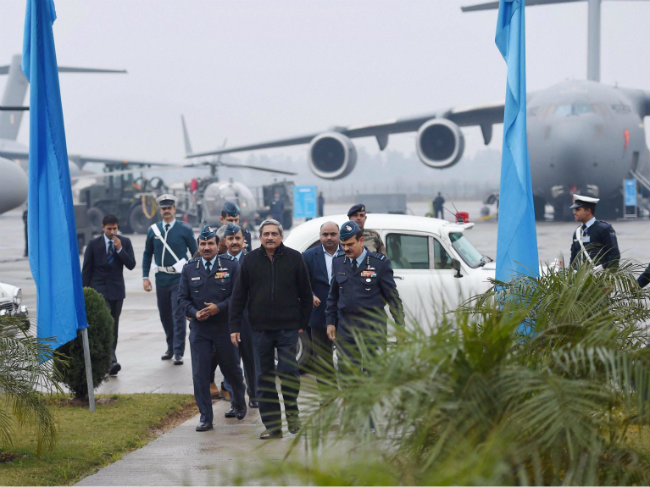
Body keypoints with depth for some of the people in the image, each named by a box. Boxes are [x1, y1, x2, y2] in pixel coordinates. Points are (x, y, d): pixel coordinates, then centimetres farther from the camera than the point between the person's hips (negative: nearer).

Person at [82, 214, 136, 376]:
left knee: (114, 326, 7)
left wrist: (120, 249, -16)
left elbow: (131, 265, -4)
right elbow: (86, 269, 0)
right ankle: (111, 361, -26)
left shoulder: (125, 242, 2)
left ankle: (108, 360, 16)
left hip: (117, 289, 3)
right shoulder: (93, 244, -3)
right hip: (99, 289, -3)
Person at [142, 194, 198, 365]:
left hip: (179, 278, -4)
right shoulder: (153, 230, 6)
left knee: (178, 315, -7)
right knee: (165, 316, 12)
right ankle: (170, 347, 28)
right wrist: (145, 277, 6)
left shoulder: (185, 230, -2)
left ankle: (178, 352, -3)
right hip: (161, 279, 4)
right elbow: (147, 254, 12)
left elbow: (196, 254, 3)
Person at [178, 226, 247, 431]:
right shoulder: (189, 268, 5)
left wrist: (219, 307, -18)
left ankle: (239, 404, 40)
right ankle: (205, 417, 2)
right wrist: (195, 313, -13)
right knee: (200, 374, -4)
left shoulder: (231, 265, -1)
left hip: (225, 328, -1)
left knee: (231, 369, 13)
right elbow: (182, 298, 5)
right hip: (199, 329, 1)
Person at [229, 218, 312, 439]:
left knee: (288, 369, -12)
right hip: (260, 328, 2)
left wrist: (303, 322, 5)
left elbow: (306, 294, 8)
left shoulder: (294, 258, 2)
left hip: (288, 328, -2)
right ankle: (272, 425, 9)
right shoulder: (250, 260, 4)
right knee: (265, 376, 4)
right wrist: (234, 326, 2)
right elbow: (238, 296, 6)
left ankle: (292, 411, 11)